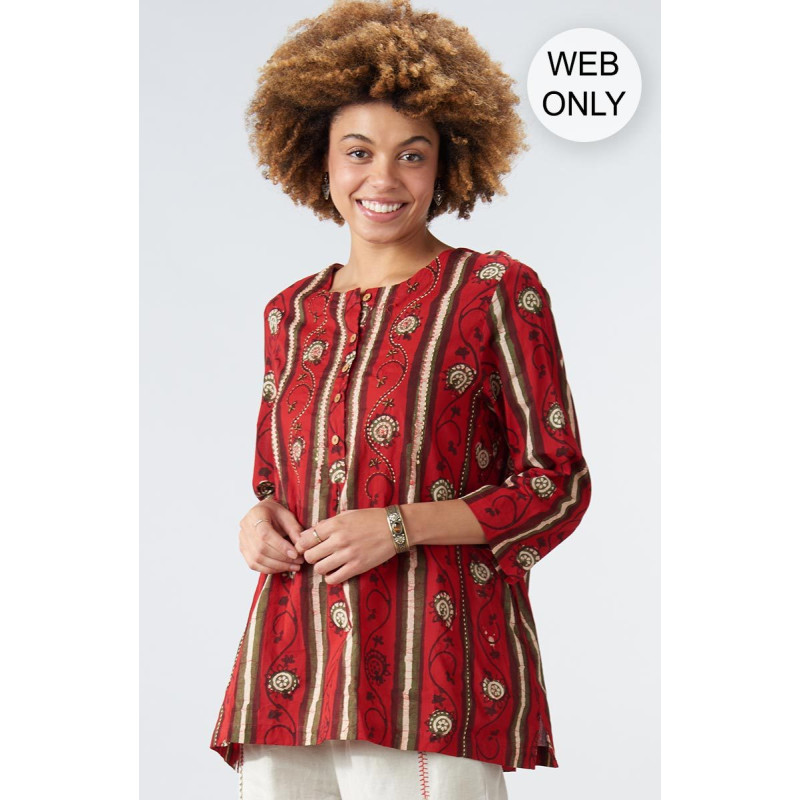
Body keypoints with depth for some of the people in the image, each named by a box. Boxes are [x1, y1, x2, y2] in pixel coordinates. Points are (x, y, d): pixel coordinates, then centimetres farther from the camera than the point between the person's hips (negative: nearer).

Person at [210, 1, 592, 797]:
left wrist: (398, 527, -11)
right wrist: (261, 519, 2)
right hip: (291, 668, 4)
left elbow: (556, 486, 0)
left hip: (430, 669, -4)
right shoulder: (292, 312, 16)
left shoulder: (498, 291, 1)